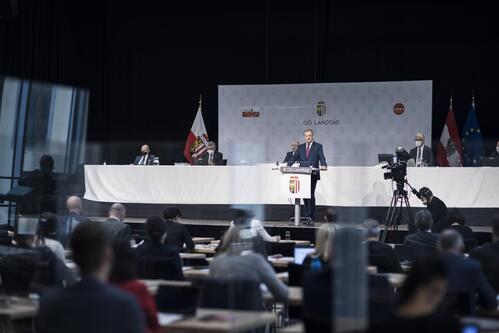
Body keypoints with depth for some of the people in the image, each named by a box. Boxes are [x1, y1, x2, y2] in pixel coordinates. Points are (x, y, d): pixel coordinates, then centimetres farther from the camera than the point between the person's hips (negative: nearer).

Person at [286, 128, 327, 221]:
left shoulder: (318, 146, 4)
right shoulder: (301, 147, 15)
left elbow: (321, 157, -8)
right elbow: (294, 157, 7)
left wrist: (323, 165, -28)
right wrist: (288, 165, -10)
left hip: (313, 174, -4)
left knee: (311, 195, -9)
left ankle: (312, 216, -7)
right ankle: (307, 214, 16)